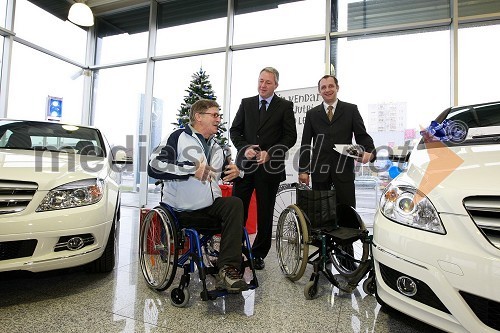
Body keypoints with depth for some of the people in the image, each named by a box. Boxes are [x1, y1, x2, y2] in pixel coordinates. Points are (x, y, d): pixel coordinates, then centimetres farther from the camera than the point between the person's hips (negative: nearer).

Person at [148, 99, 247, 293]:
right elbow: (154, 167, -18)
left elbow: (219, 172, 33)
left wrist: (234, 172, 8)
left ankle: (228, 269, -25)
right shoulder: (179, 137, -6)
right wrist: (191, 169, -23)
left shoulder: (216, 147, 18)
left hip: (211, 205, 5)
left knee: (234, 203, -21)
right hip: (184, 209, -5)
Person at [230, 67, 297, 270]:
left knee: (265, 214, 8)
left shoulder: (285, 106, 4)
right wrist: (245, 148, -9)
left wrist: (270, 153, -14)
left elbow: (290, 136, -2)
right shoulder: (246, 103, 12)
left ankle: (259, 254, 23)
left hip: (270, 166, -2)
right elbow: (234, 131, 10)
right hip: (245, 165, 2)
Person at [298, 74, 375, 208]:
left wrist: (369, 151, -18)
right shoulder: (312, 114, 12)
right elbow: (305, 143, 9)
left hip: (344, 169, -1)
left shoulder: (351, 110, 9)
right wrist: (303, 170, 1)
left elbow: (362, 135, 4)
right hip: (319, 171, 1)